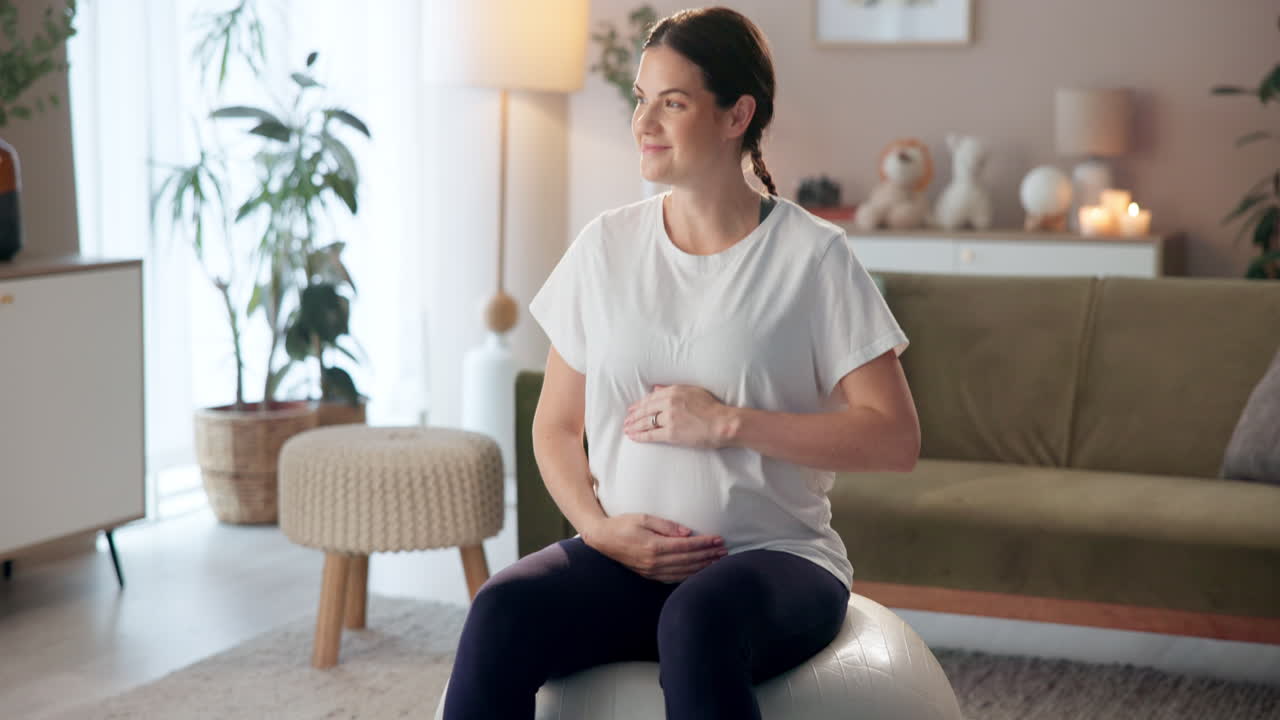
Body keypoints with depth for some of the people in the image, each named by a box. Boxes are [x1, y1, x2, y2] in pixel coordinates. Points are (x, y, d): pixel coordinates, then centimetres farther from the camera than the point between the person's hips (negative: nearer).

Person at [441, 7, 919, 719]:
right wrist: (601, 526, -7)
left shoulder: (813, 255, -2)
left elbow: (896, 438, -7)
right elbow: (557, 425, 13)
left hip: (776, 557, -3)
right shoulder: (606, 246, 9)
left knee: (696, 621, -38)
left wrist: (727, 421, -13)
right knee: (501, 612, -28)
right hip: (625, 555, 3)